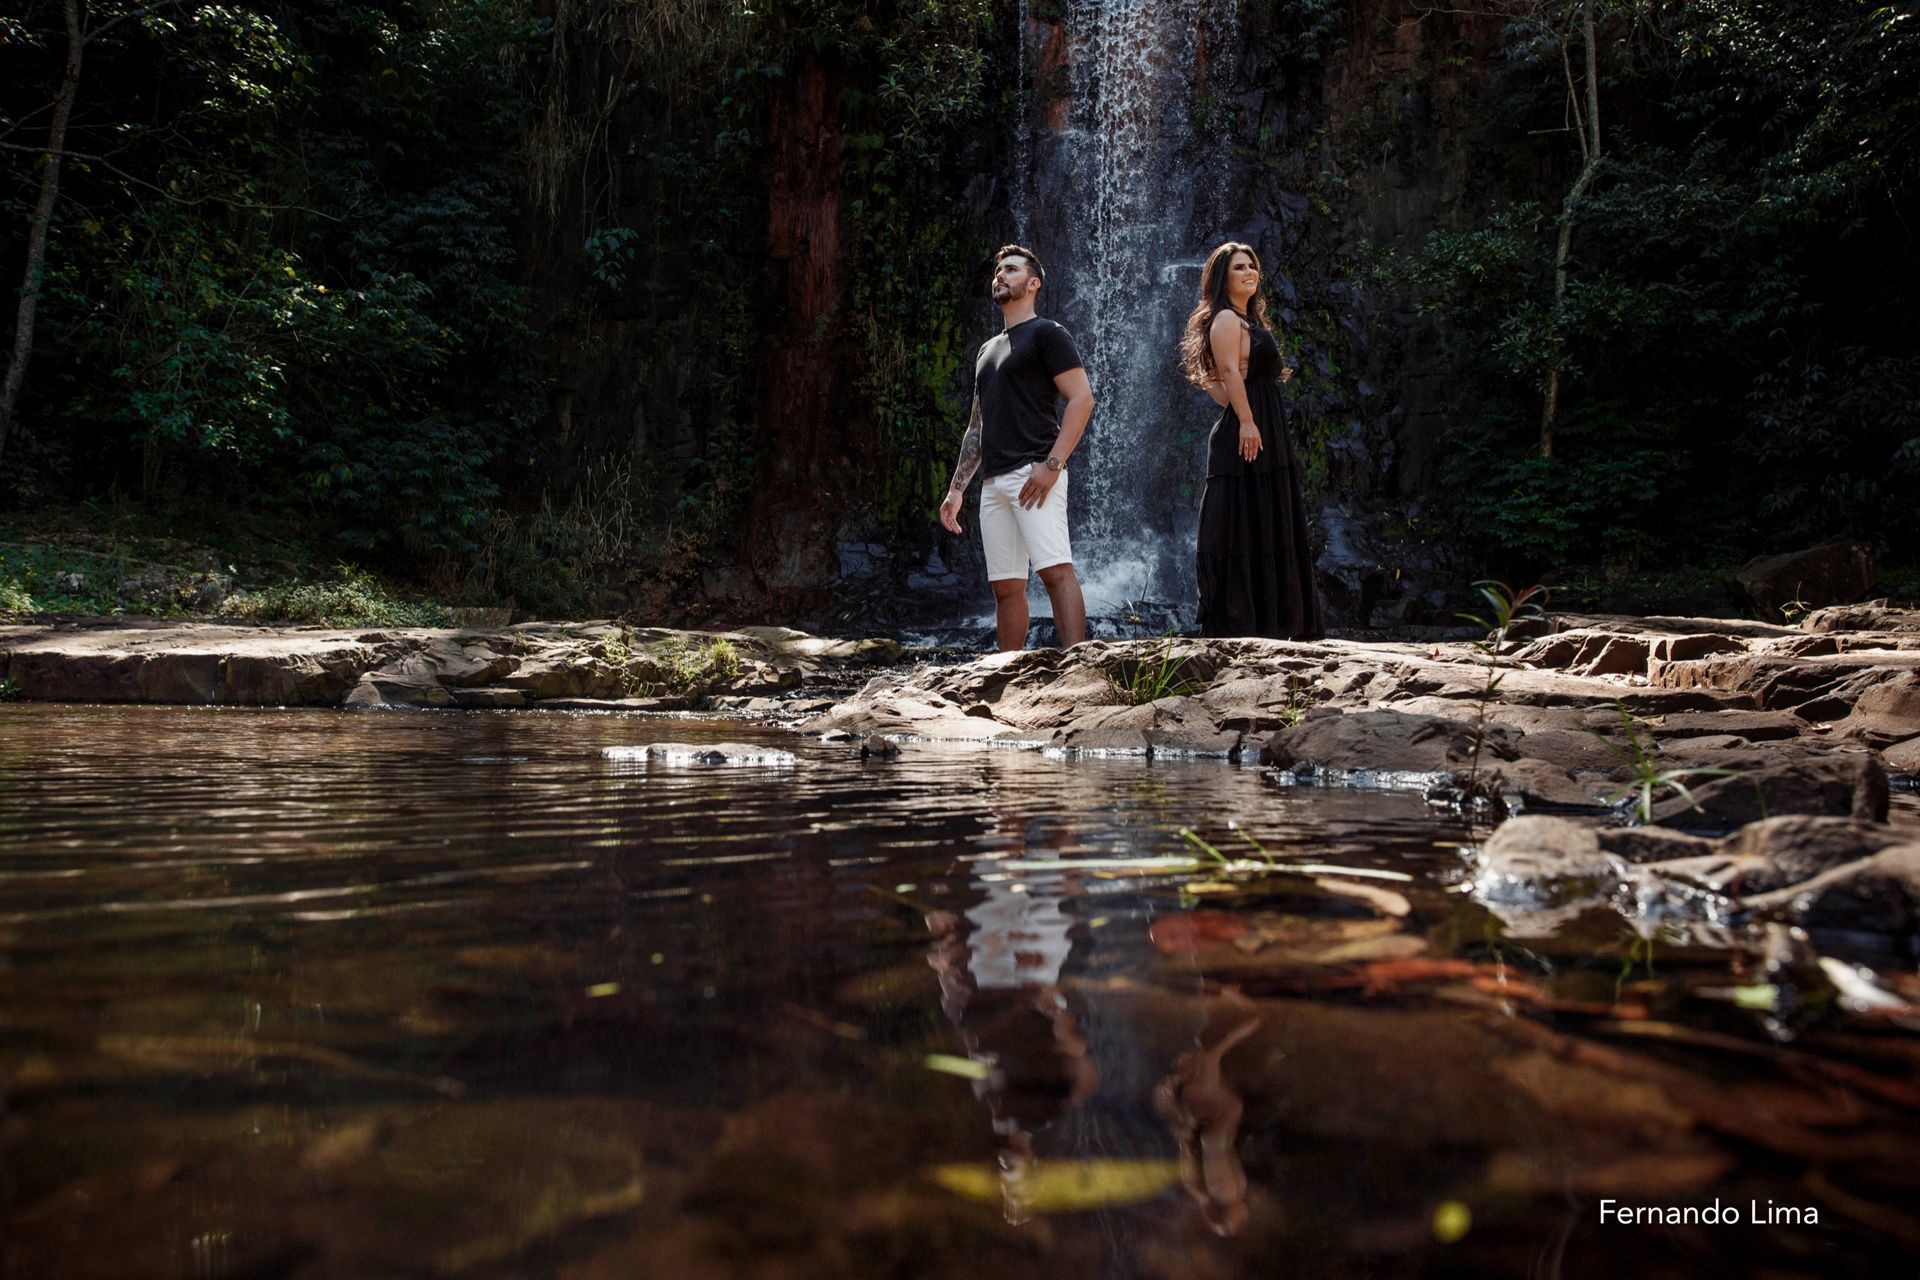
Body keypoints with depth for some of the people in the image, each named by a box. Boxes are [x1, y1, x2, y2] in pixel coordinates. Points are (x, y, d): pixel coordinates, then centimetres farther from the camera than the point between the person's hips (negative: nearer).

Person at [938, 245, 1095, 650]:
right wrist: (956, 488, 19)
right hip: (993, 481, 8)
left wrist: (1052, 464, -17)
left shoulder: (1045, 333, 3)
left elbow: (1082, 399, -7)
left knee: (1056, 570, -18)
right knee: (1006, 587, 5)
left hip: (1033, 473, -8)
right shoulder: (987, 350, 27)